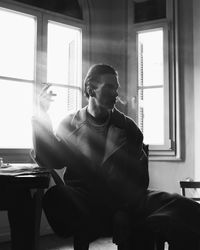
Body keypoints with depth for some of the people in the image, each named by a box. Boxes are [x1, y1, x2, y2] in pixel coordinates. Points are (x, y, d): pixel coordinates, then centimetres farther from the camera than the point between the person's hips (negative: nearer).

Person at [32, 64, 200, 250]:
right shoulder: (71, 124, 14)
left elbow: (140, 175, 12)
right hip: (85, 198, 1)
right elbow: (50, 161, 3)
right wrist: (42, 116, -6)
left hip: (126, 197, 0)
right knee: (56, 197, -37)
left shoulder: (127, 126, 17)